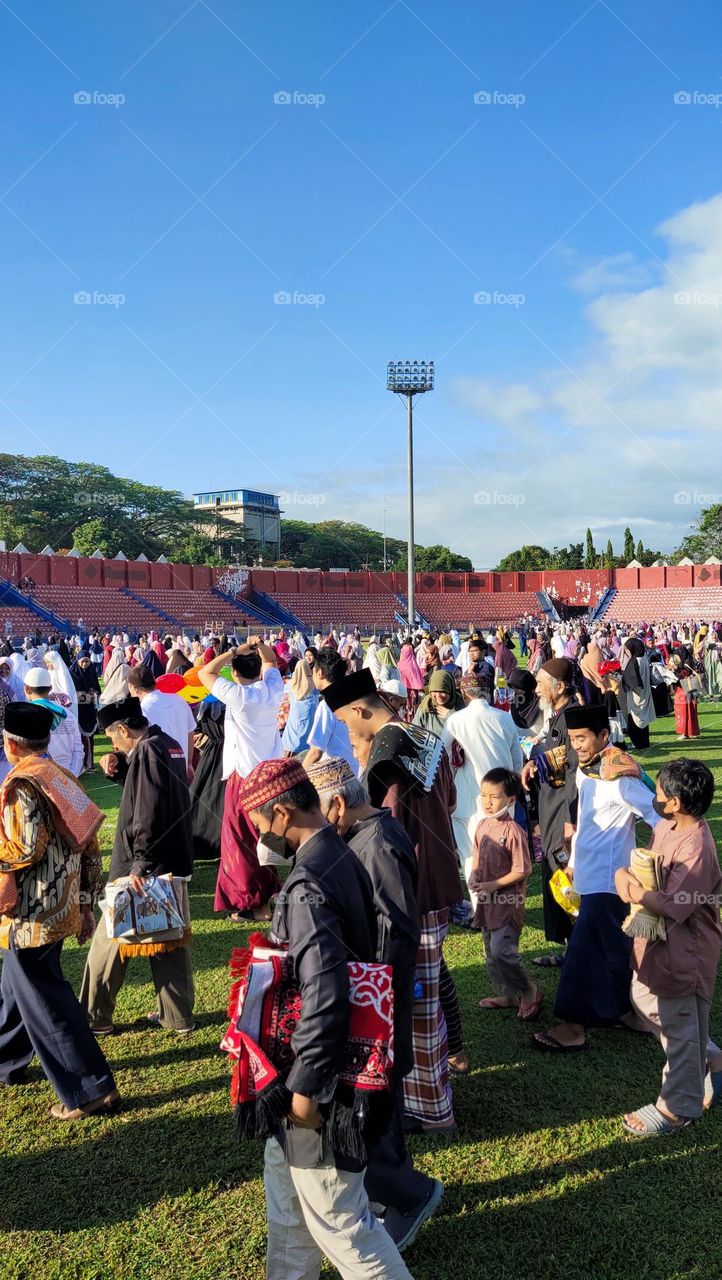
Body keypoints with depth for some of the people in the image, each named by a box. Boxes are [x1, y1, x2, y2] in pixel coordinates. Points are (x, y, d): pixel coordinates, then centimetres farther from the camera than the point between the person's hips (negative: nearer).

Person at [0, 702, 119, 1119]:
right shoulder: (64, 779, 8)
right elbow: (89, 849, 10)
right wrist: (85, 904, 16)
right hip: (60, 910, 9)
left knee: (44, 1003, 1)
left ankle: (92, 1090, 7)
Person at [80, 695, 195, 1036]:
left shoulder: (146, 751, -18)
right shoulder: (168, 745, 10)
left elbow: (147, 814, -24)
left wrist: (139, 865, -24)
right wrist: (117, 767, 3)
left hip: (146, 869, -9)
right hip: (174, 866, 9)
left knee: (109, 943, 7)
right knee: (172, 941, 15)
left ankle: (94, 1018, 19)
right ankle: (178, 1017, 22)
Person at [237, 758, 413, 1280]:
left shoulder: (308, 884, -28)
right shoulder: (345, 858, 1)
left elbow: (325, 997, -33)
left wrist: (306, 1085, -22)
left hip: (323, 1078, -10)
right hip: (347, 1057, 10)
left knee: (336, 1216, 7)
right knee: (286, 1177, 28)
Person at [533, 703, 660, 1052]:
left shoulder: (617, 777, -21)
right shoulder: (586, 768, 7)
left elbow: (660, 817, -22)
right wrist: (574, 862, 21)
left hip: (606, 878, -9)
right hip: (590, 875, 9)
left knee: (586, 949, -3)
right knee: (611, 947, 19)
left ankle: (574, 1026, 5)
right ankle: (619, 1008, 34)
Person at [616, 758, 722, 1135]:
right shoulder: (666, 827, -1)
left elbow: (671, 906, -31)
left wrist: (633, 890, -20)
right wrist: (628, 876, -8)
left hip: (683, 952, -10)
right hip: (656, 942, 10)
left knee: (680, 1029, 8)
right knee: (647, 1006, 24)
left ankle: (678, 1108, 28)